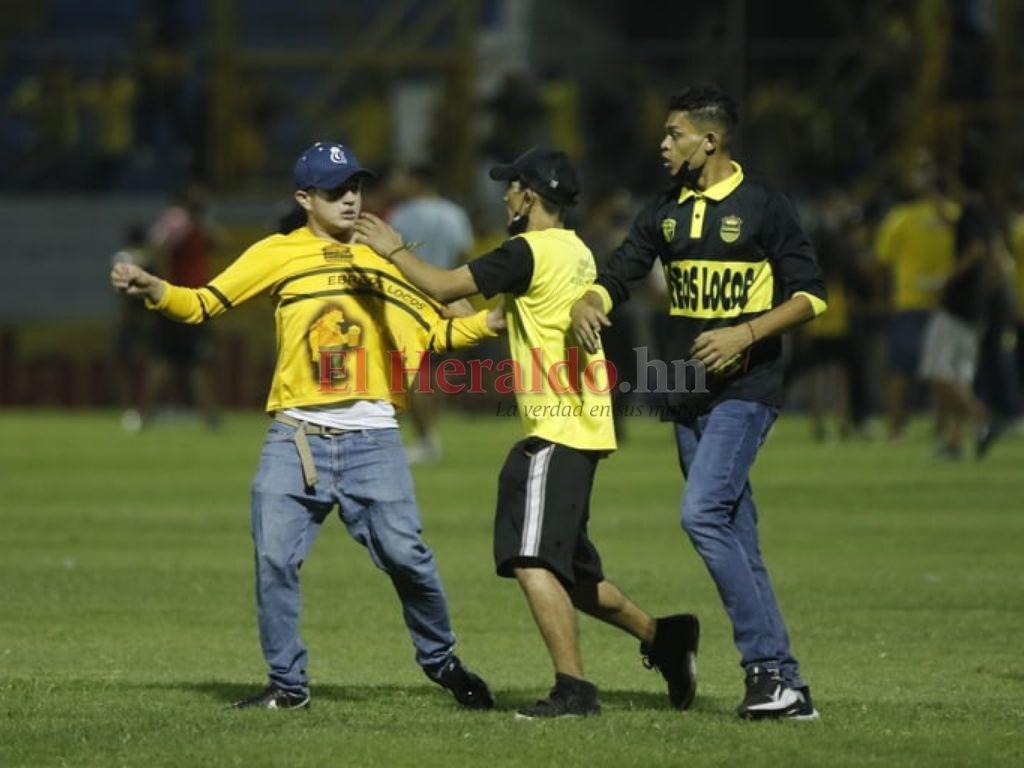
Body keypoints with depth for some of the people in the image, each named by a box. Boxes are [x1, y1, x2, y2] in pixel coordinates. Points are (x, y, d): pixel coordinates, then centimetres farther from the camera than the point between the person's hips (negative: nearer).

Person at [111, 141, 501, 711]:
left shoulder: (383, 259, 11)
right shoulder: (278, 254, 5)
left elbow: (434, 333, 14)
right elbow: (202, 304, -1)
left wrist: (496, 321, -2)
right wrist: (152, 290, -20)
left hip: (372, 440, 0)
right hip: (295, 440, 0)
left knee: (405, 554, -6)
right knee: (275, 560, -6)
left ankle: (441, 660, 16)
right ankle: (288, 684, 8)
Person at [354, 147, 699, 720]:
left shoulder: (529, 252, -13)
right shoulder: (577, 252, 15)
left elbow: (443, 287, -13)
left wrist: (394, 249, 0)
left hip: (558, 430, -10)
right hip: (581, 426, 10)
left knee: (533, 562, -14)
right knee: (568, 569, 18)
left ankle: (574, 688, -18)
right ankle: (663, 637, 22)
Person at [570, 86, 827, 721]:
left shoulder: (763, 207, -6)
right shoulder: (666, 211, 12)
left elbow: (811, 296, -8)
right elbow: (618, 276, 13)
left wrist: (747, 333, -20)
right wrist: (586, 305, -9)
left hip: (745, 389, -7)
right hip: (687, 393, 7)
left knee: (702, 514, -21)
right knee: (735, 539, 5)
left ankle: (766, 664, -18)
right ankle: (786, 685, 7)